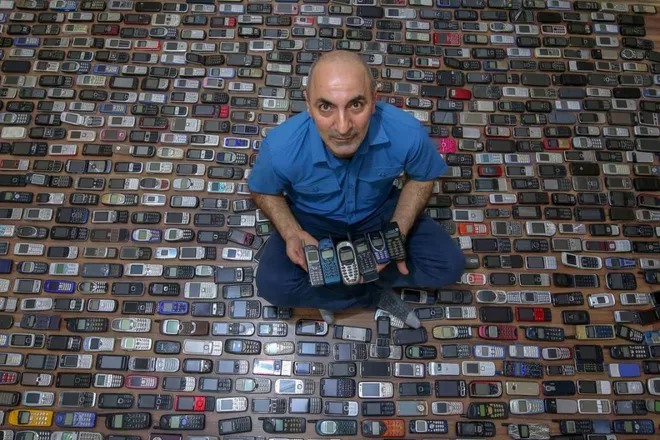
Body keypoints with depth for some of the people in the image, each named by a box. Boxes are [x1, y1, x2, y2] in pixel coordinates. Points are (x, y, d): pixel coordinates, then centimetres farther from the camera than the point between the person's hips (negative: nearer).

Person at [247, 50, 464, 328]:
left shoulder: (407, 133, -31)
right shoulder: (281, 147, -32)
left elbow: (422, 179, -8)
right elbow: (264, 191, -9)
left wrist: (398, 232, -22)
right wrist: (291, 234, -27)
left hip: (379, 212, 2)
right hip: (312, 219, -1)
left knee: (449, 265, -12)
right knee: (273, 284, -26)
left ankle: (329, 291, -5)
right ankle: (375, 295, -4)